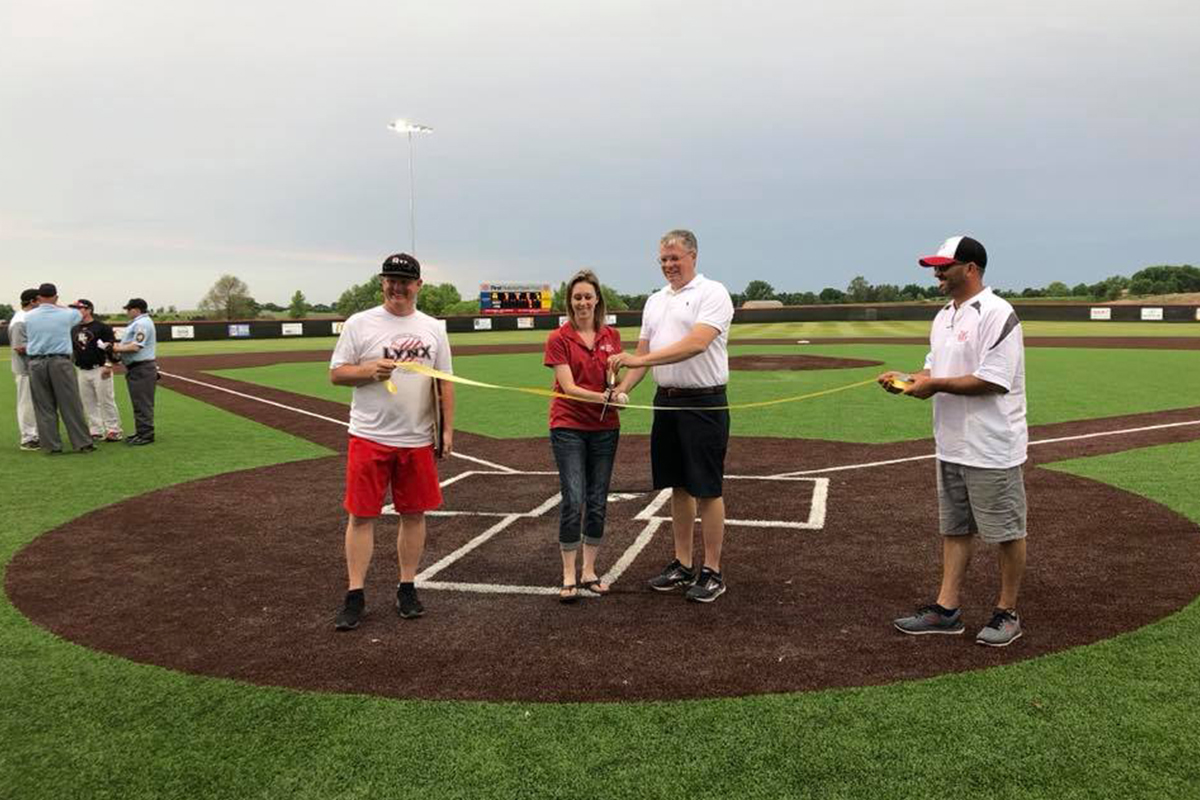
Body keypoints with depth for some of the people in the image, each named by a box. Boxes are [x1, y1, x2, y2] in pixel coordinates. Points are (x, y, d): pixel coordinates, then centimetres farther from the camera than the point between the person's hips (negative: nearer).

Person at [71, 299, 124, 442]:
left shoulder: (102, 327, -5)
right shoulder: (74, 329, 14)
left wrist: (108, 365, -16)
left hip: (100, 370, -6)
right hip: (81, 371, 7)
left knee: (106, 401, -5)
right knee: (88, 404, 7)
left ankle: (113, 430, 2)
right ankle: (96, 432, 13)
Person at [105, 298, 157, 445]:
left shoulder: (142, 323, -14)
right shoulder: (136, 323, 20)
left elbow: (135, 346, -22)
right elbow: (130, 344, 21)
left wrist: (118, 348, -11)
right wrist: (116, 345, 6)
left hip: (142, 369, -11)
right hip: (135, 368, 11)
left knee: (143, 403, -7)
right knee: (138, 402, 15)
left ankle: (146, 435, -4)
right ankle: (140, 433, 22)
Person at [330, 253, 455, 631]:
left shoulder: (433, 328, 9)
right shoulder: (359, 324, 0)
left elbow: (445, 382, 10)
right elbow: (336, 373, 0)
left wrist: (448, 429, 4)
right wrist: (369, 370, -18)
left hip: (417, 440, 3)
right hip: (369, 438, -3)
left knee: (414, 514, 8)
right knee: (361, 515, 0)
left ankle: (407, 589, 22)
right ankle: (355, 596, 9)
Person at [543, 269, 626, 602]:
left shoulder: (611, 336, 7)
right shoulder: (559, 339, -4)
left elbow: (615, 380, 5)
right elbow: (568, 387, -11)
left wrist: (618, 392, -18)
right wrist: (603, 396, -25)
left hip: (605, 428, 4)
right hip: (569, 427, -4)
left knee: (598, 501, 7)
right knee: (573, 500, -9)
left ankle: (589, 571, 20)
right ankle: (568, 576, 2)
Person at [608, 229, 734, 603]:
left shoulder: (712, 293, -9)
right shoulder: (655, 301, 15)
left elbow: (697, 343, -23)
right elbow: (643, 352, 16)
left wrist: (639, 360, -26)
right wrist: (621, 389, -1)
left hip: (704, 403, -7)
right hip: (666, 402, 7)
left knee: (707, 489, -1)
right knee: (679, 487, 13)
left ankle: (712, 573, 8)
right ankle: (682, 565, 24)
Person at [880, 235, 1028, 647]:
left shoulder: (996, 314, -16)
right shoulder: (944, 316, 13)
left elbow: (994, 380, -23)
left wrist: (935, 384, -19)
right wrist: (908, 379, 0)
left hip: (992, 448, -9)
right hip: (952, 446, 9)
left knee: (1006, 532, 5)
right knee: (953, 528, 14)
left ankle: (1007, 613, 17)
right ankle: (947, 609, 22)